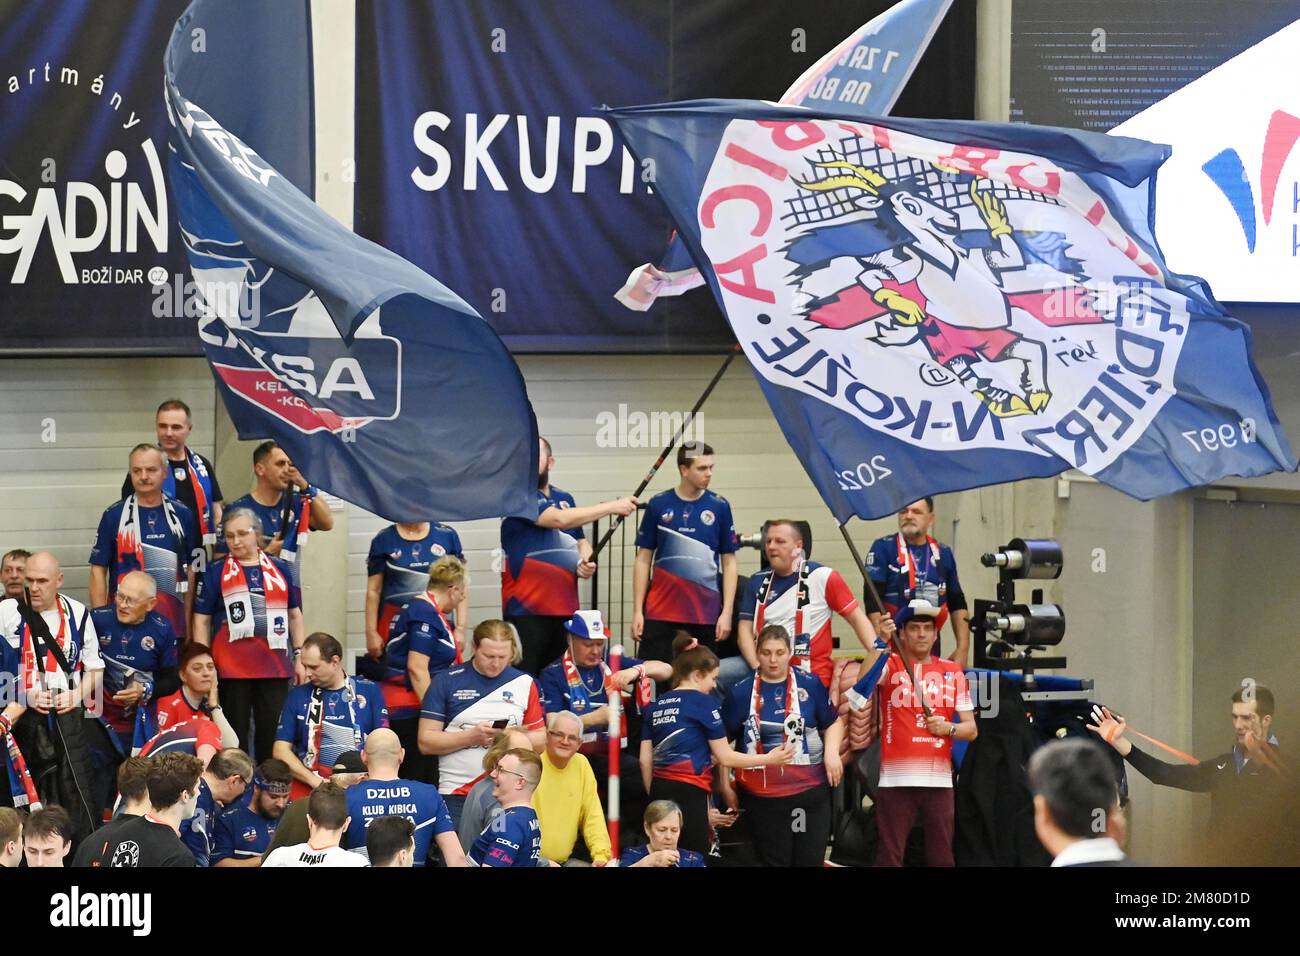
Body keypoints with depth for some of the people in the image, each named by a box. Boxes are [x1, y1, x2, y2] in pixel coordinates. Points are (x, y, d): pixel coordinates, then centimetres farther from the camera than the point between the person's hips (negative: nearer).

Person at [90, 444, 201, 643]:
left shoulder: (182, 516, 8)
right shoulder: (114, 516, 2)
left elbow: (191, 571, 12)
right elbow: (98, 570, 2)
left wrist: (188, 627, 8)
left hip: (173, 627, 2)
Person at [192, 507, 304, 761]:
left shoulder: (279, 568, 10)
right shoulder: (217, 571, 4)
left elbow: (294, 614, 16)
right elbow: (202, 620, 3)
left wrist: (299, 656, 9)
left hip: (275, 665, 2)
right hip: (232, 667, -2)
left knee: (272, 733, 5)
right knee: (235, 731, 4)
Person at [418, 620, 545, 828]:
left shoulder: (523, 683, 9)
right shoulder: (447, 682, 2)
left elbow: (541, 738, 11)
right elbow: (426, 742, -1)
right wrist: (471, 737, -14)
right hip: (457, 794, -2)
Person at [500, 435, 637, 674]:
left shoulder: (565, 499, 17)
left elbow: (580, 540, 26)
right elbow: (559, 519, -18)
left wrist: (586, 561, 1)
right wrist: (612, 507, -13)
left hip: (565, 608, 7)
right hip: (526, 610, -6)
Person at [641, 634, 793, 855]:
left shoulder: (656, 705, 15)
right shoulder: (703, 701, -2)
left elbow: (645, 760, 12)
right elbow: (725, 757, -1)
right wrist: (768, 759, 9)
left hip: (660, 789, 7)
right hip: (689, 792, -7)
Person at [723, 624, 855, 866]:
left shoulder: (810, 685, 2)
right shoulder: (742, 693, 1)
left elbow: (834, 722, 10)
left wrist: (831, 751, -8)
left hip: (811, 790, 0)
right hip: (763, 795, 0)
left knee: (811, 860, 5)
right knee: (774, 861, 8)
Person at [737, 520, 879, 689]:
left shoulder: (822, 577, -2)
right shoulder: (758, 581, 11)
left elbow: (857, 619, 0)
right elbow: (746, 630, 9)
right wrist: (758, 667, -8)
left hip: (811, 675, -4)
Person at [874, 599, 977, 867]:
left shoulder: (952, 671, 13)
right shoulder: (890, 666, 4)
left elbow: (971, 729, 14)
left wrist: (949, 728, -7)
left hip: (939, 778, 3)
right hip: (896, 779, -3)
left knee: (942, 857, 5)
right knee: (890, 856, -3)